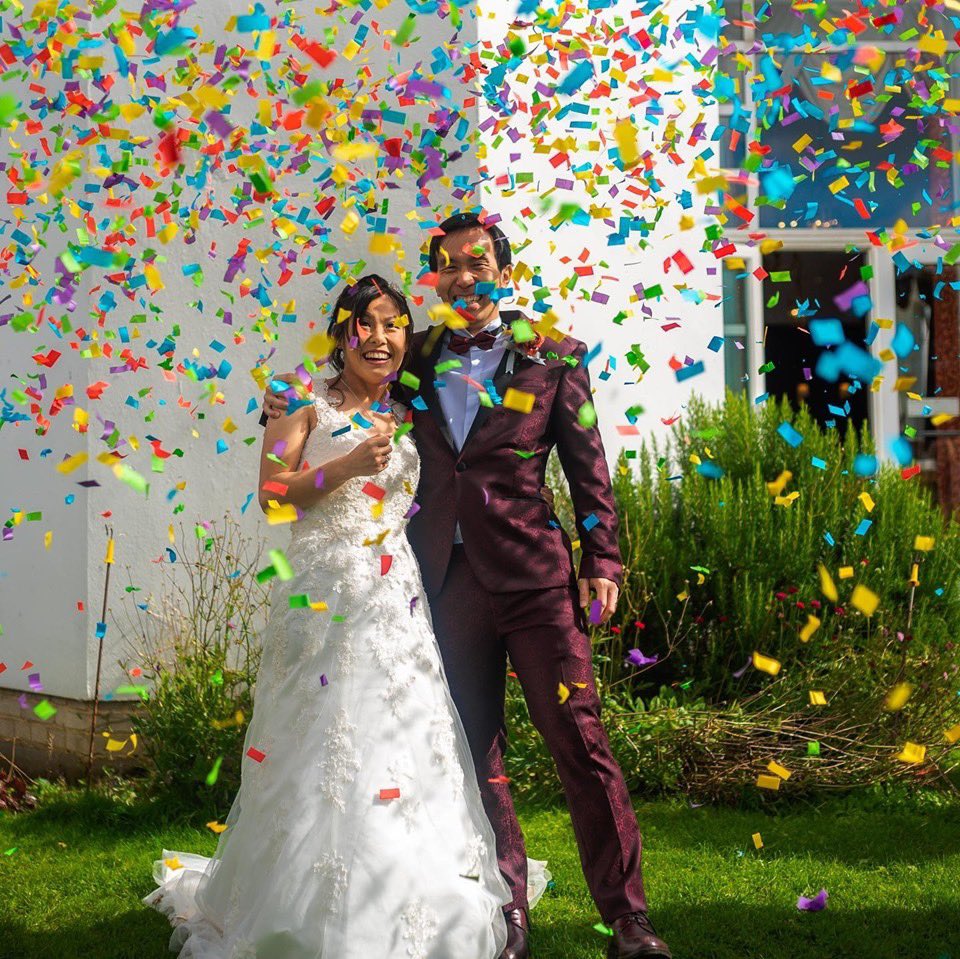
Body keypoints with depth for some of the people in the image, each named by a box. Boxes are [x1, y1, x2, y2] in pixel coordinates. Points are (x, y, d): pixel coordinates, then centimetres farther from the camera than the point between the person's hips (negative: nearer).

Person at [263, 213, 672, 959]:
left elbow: (588, 466, 4)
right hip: (449, 580, 3)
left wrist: (603, 563, -1)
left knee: (581, 743, -4)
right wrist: (292, 411, 6)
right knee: (478, 752, 8)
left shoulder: (552, 356, 4)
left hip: (533, 577, -3)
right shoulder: (415, 359, 11)